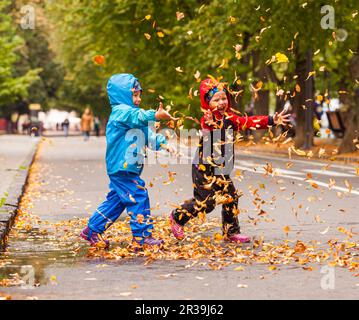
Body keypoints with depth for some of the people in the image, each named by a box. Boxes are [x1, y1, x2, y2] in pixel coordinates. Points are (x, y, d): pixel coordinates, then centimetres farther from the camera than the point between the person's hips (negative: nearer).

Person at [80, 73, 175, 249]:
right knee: (138, 198, -9)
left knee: (116, 201, 16)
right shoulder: (121, 111, -12)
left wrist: (161, 143, 3)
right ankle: (142, 236, -4)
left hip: (128, 169, 11)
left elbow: (147, 133, 19)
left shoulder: (130, 112, 20)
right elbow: (137, 117, -33)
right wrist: (155, 115, -49)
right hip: (121, 167, -11)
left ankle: (92, 231, 24)